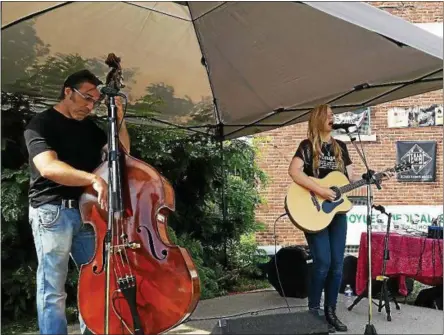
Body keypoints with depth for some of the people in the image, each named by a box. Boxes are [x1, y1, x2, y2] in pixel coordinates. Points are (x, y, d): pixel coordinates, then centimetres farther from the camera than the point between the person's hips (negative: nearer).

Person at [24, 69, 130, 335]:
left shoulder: (89, 126, 15)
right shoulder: (42, 124, -6)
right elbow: (48, 167, -23)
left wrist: (119, 120, 0)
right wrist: (93, 178, -36)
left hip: (87, 212, 7)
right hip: (53, 212, -7)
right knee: (53, 290, -3)